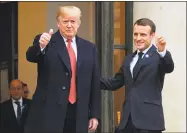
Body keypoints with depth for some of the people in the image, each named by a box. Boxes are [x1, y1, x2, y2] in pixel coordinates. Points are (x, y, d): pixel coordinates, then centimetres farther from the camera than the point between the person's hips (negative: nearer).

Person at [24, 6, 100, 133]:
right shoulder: (45, 41, 2)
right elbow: (30, 56, -20)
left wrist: (95, 114, 8)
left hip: (78, 115, 3)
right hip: (48, 113, -3)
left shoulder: (89, 48, 11)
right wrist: (41, 45, -42)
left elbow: (95, 83, 12)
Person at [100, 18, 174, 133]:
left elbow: (169, 68, -24)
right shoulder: (129, 59, 18)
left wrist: (163, 51, -43)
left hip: (149, 120, -6)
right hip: (127, 120, 6)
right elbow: (115, 83, 22)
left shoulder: (158, 56, -4)